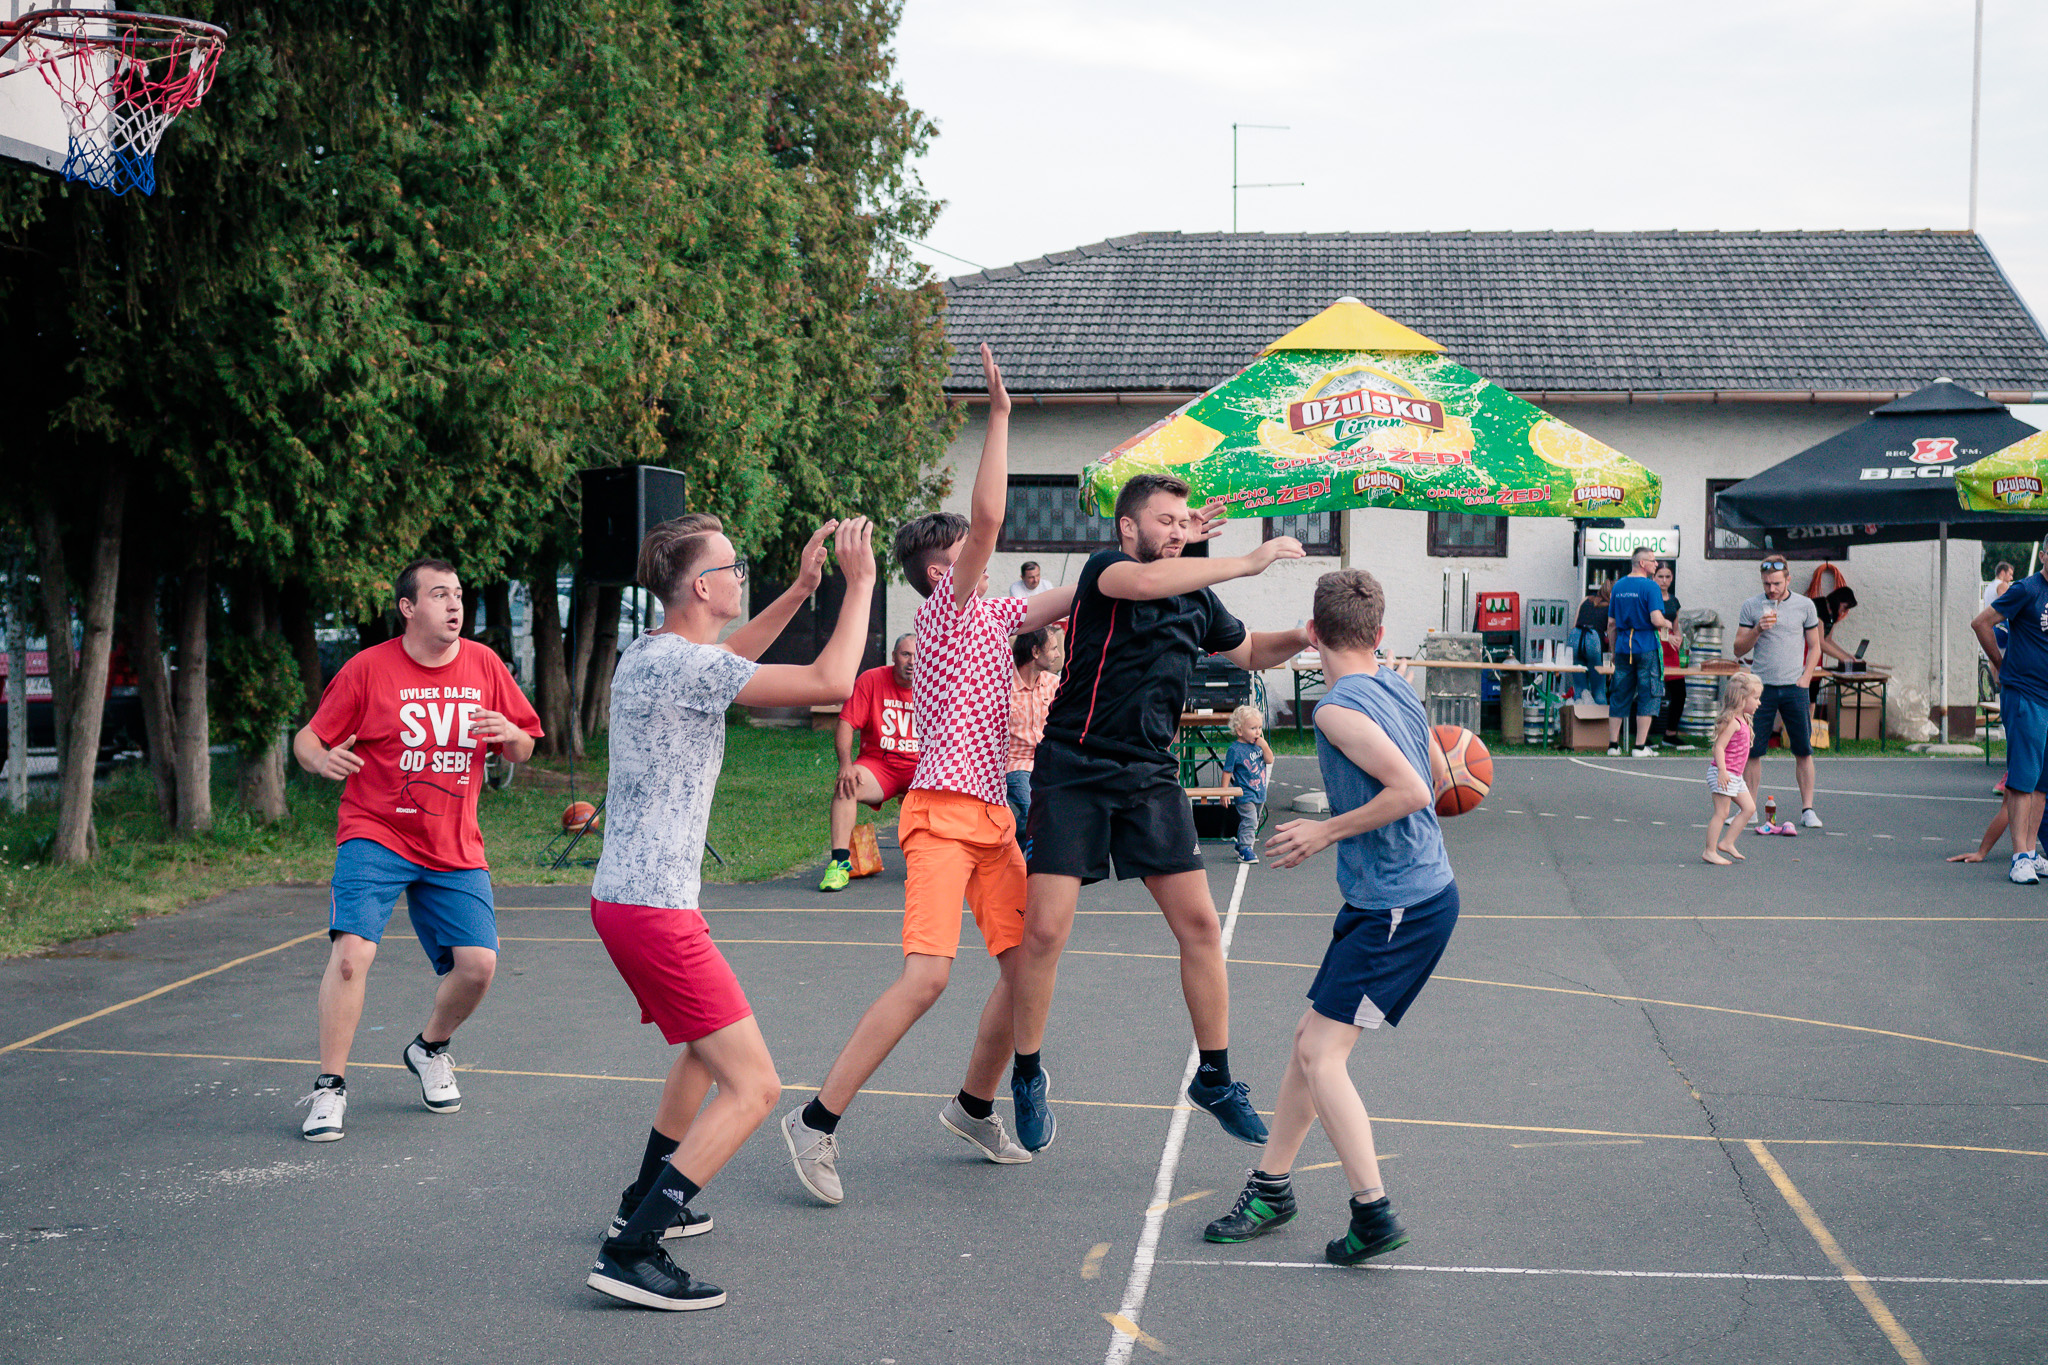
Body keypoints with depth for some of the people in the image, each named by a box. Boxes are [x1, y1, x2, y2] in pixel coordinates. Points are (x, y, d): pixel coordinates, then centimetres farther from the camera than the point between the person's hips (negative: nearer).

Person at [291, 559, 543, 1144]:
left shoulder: (484, 664, 4)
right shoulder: (368, 668, -5)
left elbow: (523, 751, 11)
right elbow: (307, 739, -2)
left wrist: (510, 735, -13)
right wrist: (322, 759, -26)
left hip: (454, 848, 3)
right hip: (375, 836, -3)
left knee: (478, 963, -7)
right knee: (351, 951, -21)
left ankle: (430, 1049, 25)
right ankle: (330, 1089, -6)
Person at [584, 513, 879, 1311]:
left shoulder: (646, 654, 11)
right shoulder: (690, 666, -17)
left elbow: (733, 657, 32)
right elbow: (832, 683, -19)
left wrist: (802, 586, 26)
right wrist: (860, 584, -6)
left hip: (622, 896, 10)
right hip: (654, 909, -10)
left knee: (703, 1050, 31)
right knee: (753, 1087, -11)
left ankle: (646, 1203, 40)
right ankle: (631, 1253, -16)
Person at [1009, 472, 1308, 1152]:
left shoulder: (1195, 595, 13)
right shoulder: (1104, 568, -7)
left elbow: (1249, 650, 29)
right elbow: (1144, 581, -31)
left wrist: (1298, 639, 8)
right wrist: (1248, 562, -29)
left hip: (1152, 778, 6)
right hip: (1073, 774, -5)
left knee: (1199, 923, -1)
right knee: (1045, 929, -8)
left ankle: (1214, 1077, 14)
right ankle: (1028, 1076, 12)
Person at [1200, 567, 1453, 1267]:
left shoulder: (1339, 708, -18)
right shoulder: (1399, 688, 9)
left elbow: (1411, 791, -26)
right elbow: (1425, 781, 23)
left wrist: (1327, 832, -15)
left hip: (1398, 907, -9)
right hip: (1419, 891, 9)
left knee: (1321, 1053, -7)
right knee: (1311, 1036, 14)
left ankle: (1374, 1215, -5)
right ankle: (1271, 1186, 24)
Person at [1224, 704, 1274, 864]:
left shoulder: (1258, 744, 4)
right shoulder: (1234, 749, -15)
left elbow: (1269, 760, 2)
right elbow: (1227, 772, -12)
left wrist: (1264, 746, -15)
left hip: (1260, 794, 7)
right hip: (1245, 795, -7)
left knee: (1254, 822, 17)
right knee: (1249, 822, -16)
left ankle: (1241, 846, 31)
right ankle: (1245, 850, -15)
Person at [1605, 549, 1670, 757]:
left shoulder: (1618, 586, 9)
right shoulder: (1650, 586, -10)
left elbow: (1611, 623, 11)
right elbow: (1657, 620, -19)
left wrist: (1613, 650, 19)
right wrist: (1666, 623, 3)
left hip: (1623, 648, 5)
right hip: (1646, 647, -5)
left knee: (1619, 696, 9)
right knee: (1647, 696, 2)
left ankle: (1613, 745, 8)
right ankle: (1641, 746, 0)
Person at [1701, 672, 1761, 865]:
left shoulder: (1743, 721, 14)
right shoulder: (1732, 722, -17)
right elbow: (1719, 746, -23)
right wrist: (1722, 770, -30)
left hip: (1734, 776, 10)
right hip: (1723, 775, -10)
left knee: (1749, 808, 10)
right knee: (1721, 813, -7)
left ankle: (1727, 843, 14)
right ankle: (1710, 851, -1)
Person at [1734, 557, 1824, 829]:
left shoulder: (1805, 605, 5)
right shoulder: (1751, 607, 4)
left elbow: (1814, 647, 11)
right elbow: (1739, 649, 4)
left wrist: (1805, 679, -2)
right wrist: (1758, 629, -12)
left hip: (1794, 687, 0)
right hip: (1761, 686, 0)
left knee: (1803, 750, -1)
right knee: (1752, 750, 0)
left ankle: (1807, 809, 6)